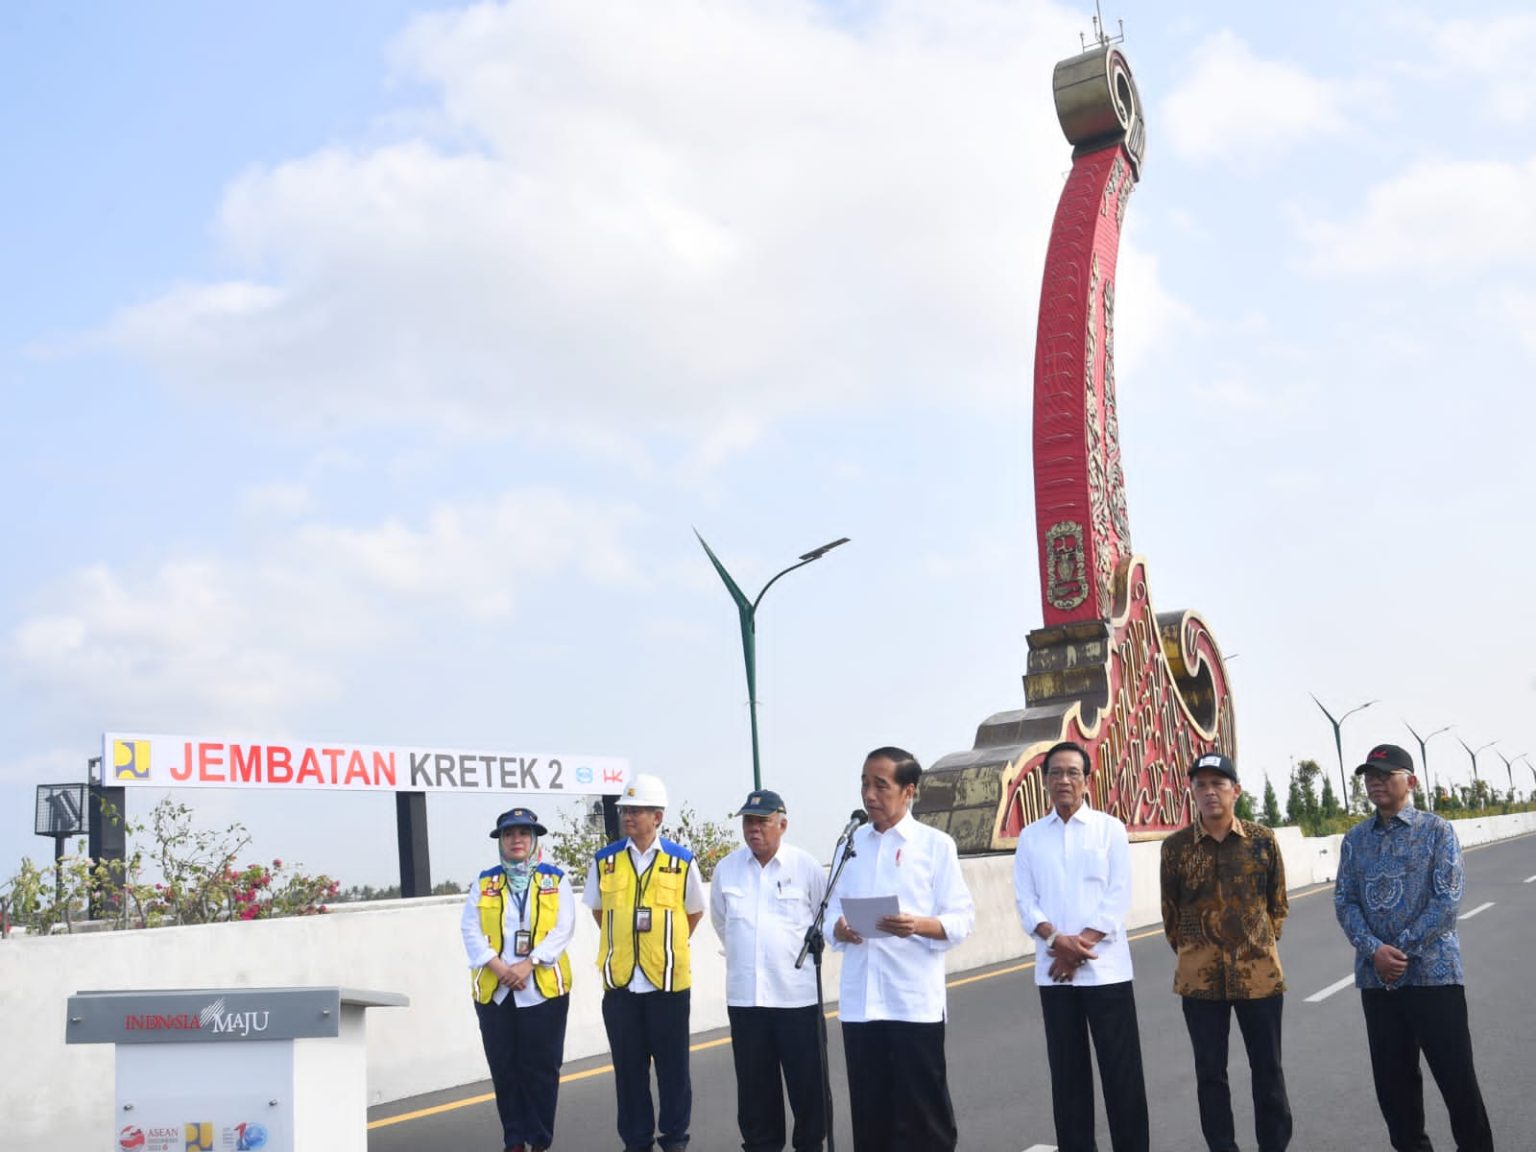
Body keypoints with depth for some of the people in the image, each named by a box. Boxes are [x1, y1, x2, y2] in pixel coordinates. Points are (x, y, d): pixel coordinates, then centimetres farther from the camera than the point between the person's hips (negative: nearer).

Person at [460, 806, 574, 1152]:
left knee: (541, 1068, 1)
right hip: (494, 990, 2)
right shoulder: (484, 882, 10)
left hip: (543, 988, -2)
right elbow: (471, 930, 0)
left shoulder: (555, 880, 5)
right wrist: (498, 967, -14)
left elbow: (563, 929, -5)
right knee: (504, 1069, 5)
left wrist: (529, 964, -17)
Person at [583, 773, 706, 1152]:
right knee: (628, 1067, 8)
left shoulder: (681, 861, -2)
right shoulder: (604, 861, 2)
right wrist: (623, 945, 12)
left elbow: (694, 912, 12)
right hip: (620, 981, 2)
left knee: (672, 1064, 6)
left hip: (669, 980, -1)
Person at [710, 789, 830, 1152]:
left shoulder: (805, 866, -6)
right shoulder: (726, 868, 2)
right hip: (744, 994, 2)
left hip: (798, 993, -2)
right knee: (754, 1084, 9)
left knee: (806, 1081, 5)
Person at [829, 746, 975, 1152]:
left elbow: (962, 918, -4)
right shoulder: (851, 844, 11)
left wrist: (919, 925, -22)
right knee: (869, 1110, 10)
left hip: (915, 998, -4)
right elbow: (833, 906, 13)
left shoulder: (935, 844, -1)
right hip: (859, 999, 4)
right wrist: (838, 927, -9)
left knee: (923, 1110, 2)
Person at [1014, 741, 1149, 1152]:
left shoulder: (1110, 829, 1)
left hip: (1105, 968, -2)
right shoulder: (1031, 837, 8)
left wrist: (1081, 944, -14)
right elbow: (1026, 901, 2)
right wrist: (1057, 939, -15)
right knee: (1067, 1070, 9)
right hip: (1054, 971, 2)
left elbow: (1119, 897, -5)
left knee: (1121, 1070, 0)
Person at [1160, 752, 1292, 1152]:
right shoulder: (1176, 846, -1)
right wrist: (1190, 951, 6)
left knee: (1268, 1070, 9)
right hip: (1201, 977, 0)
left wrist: (1262, 944, 6)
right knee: (1210, 1073, 7)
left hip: (1260, 972, 0)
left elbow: (1279, 903, 10)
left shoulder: (1262, 840, 0)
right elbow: (1170, 910, 8)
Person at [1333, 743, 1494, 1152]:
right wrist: (1375, 950, -13)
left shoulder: (1437, 830, -1)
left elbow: (1448, 899, -9)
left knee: (1456, 1075, 0)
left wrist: (1403, 949, -15)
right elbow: (1344, 902, 4)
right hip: (1376, 977, 4)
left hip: (1433, 971, -4)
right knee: (1392, 1078, 10)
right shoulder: (1355, 839, 10)